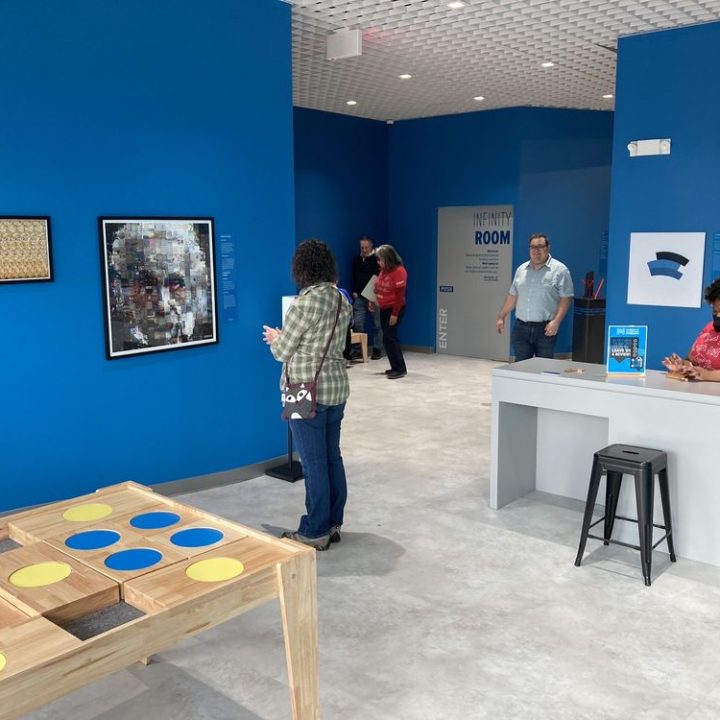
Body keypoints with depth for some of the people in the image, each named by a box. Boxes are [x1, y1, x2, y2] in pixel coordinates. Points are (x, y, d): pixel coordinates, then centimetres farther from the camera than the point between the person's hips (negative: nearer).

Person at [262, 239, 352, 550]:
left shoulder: (305, 302, -18)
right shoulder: (342, 300, 6)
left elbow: (282, 352, -10)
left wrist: (274, 338, 12)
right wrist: (285, 337, 21)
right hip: (337, 388, 8)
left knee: (314, 463, 1)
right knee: (332, 457, 15)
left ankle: (315, 532, 12)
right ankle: (333, 523, 26)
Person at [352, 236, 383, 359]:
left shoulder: (377, 260, -4)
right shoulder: (356, 260, 11)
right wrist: (354, 291, 8)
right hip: (359, 297, 4)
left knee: (377, 324, 1)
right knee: (357, 323, 0)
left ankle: (377, 349, 9)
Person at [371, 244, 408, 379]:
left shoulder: (399, 271, -16)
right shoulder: (383, 270, 8)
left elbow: (400, 295, -18)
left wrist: (395, 314, -20)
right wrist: (374, 302, 8)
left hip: (394, 309, -8)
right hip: (384, 309, 8)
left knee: (389, 338, -10)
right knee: (389, 338, 10)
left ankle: (400, 369, -2)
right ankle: (396, 367, 19)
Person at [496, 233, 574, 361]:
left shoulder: (559, 270, -4)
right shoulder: (521, 269, 13)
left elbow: (565, 298, -9)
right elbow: (512, 296, 19)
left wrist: (556, 321, -19)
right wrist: (501, 317, 17)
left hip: (545, 328, -4)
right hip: (521, 327, 4)